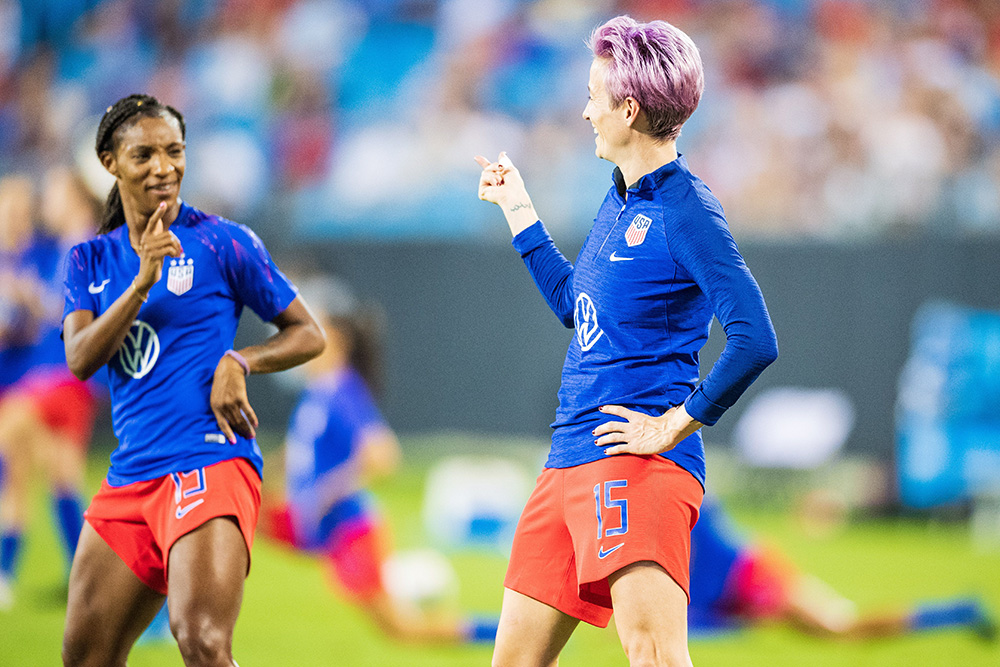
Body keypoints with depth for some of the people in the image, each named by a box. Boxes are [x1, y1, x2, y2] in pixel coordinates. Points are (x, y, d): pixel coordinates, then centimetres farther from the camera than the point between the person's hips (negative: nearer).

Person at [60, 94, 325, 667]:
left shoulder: (222, 242, 1)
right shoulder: (91, 261, 14)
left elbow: (309, 334, 5)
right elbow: (81, 360, -2)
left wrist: (238, 363, -13)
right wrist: (142, 282, -15)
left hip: (210, 463, -6)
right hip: (130, 479, 6)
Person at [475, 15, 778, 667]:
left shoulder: (685, 211, -12)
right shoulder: (620, 199, 16)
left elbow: (755, 342, -21)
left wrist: (673, 427, -17)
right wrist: (517, 206, 36)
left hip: (638, 464, -9)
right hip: (569, 465, 9)